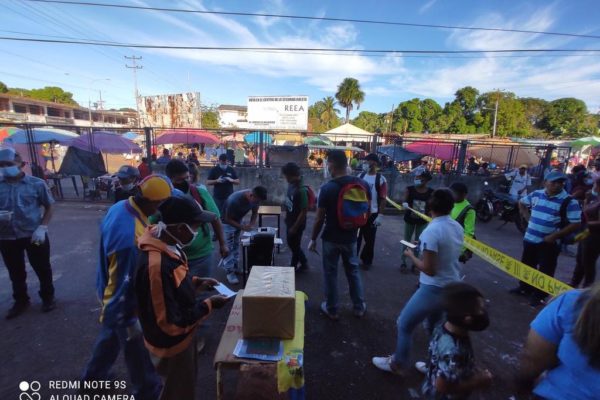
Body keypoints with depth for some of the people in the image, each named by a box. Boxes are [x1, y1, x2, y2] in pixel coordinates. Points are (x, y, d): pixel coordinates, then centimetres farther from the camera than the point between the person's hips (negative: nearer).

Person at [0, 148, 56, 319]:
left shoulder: (36, 183, -5)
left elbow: (49, 207, 1)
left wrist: (42, 228, -11)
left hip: (34, 235, -2)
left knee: (43, 269, 9)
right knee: (15, 272, 16)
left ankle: (48, 297, 28)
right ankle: (20, 300, 35)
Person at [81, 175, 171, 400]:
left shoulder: (120, 207, -9)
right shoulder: (131, 237, -39)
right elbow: (128, 282, -29)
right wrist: (127, 320, -18)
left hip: (111, 291, 9)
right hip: (125, 301, -9)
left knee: (110, 335, 32)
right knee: (137, 351, 15)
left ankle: (94, 375, 57)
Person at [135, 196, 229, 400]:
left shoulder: (167, 245, -9)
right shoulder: (157, 266, -38)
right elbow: (170, 323, -30)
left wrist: (196, 282, -3)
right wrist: (208, 304, -22)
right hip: (171, 342, -8)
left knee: (186, 382, 32)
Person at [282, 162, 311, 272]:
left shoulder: (302, 190, -27)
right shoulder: (291, 185, -2)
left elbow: (304, 212, -24)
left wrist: (294, 227, -18)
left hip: (297, 224, -9)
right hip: (290, 221, 9)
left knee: (294, 246, 10)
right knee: (292, 244, 21)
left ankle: (292, 267, 31)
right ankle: (304, 263, 39)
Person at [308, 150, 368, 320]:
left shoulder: (327, 188, -18)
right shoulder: (362, 184, -5)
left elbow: (320, 218, -14)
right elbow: (367, 210, 5)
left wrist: (313, 239, -2)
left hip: (331, 238, -4)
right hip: (351, 237, 4)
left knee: (331, 273, 12)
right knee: (353, 271, 20)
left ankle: (331, 310, 27)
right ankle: (359, 307, 33)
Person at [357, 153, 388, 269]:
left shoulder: (381, 179, -8)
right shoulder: (360, 176, 3)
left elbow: (383, 199, -9)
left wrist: (380, 215, -13)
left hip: (372, 214, -3)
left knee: (369, 239, 10)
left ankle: (367, 261, 27)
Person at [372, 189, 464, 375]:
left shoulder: (432, 231, -25)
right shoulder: (457, 227, -1)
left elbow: (429, 269, -23)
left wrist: (411, 255, -8)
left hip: (434, 289, -8)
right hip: (453, 287, 8)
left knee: (404, 325, 11)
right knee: (434, 326, 27)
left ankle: (397, 365, 27)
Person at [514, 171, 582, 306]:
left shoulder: (569, 201, -12)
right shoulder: (536, 194, 1)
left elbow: (575, 224, -14)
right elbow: (521, 203, 20)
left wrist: (554, 236, -19)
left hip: (549, 243, -4)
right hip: (530, 238, 5)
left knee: (545, 271, 6)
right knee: (527, 265, 18)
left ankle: (539, 295, 20)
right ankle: (524, 288, 36)